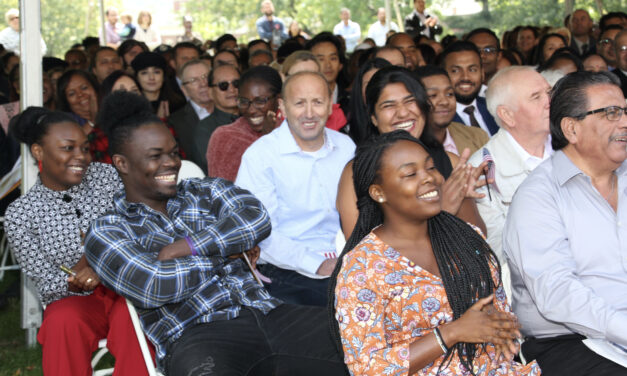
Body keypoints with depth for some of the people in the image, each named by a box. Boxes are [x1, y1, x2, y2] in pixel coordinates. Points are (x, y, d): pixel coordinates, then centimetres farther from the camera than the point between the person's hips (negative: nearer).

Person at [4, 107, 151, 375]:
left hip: (126, 285, 1)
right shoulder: (19, 216, -3)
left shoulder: (106, 177, 2)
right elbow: (47, 284, -4)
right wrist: (78, 274, -25)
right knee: (62, 322, -33)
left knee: (129, 314, -33)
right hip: (73, 301, 0)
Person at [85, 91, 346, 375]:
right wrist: (225, 252, 4)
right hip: (196, 336, -4)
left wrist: (183, 248, -6)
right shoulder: (106, 232, 9)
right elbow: (155, 287, -8)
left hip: (267, 312, 4)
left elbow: (257, 218, 1)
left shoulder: (205, 191, 21)